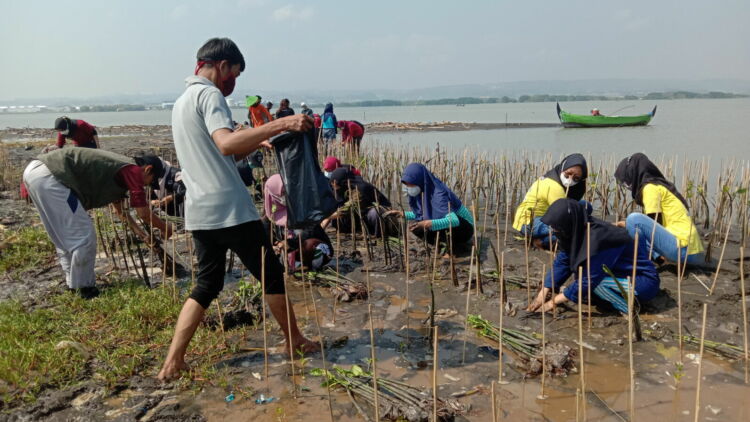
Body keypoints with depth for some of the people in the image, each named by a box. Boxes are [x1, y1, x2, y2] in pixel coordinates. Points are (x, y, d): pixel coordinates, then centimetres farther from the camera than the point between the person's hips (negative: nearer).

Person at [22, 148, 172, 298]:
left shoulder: (119, 167, 24)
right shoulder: (132, 169, -6)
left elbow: (119, 209, 36)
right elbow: (144, 213, -6)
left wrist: (139, 232, 38)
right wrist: (165, 228, 11)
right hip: (50, 177, -11)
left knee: (65, 236, 22)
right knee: (84, 237, -2)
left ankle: (74, 284, 33)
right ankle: (84, 289, 11)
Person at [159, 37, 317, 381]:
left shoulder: (182, 101, 20)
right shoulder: (209, 94, -9)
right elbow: (226, 144, -28)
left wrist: (255, 144, 23)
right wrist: (280, 125, -31)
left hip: (200, 212, 9)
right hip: (229, 209, -9)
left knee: (207, 285, 14)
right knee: (271, 275, 6)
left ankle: (172, 362, 10)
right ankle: (295, 341, 21)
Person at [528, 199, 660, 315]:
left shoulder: (597, 238, -31)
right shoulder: (577, 230, -7)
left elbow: (589, 279, -25)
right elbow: (562, 262, -1)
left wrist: (554, 301, -18)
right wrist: (543, 294, -7)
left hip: (644, 282, -9)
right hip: (623, 273, 9)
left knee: (594, 282, -27)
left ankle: (629, 305, -9)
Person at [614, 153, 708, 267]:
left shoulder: (650, 187, -7)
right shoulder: (660, 186, 20)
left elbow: (654, 224, -9)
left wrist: (628, 224, 5)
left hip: (683, 248, -10)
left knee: (634, 219, -18)